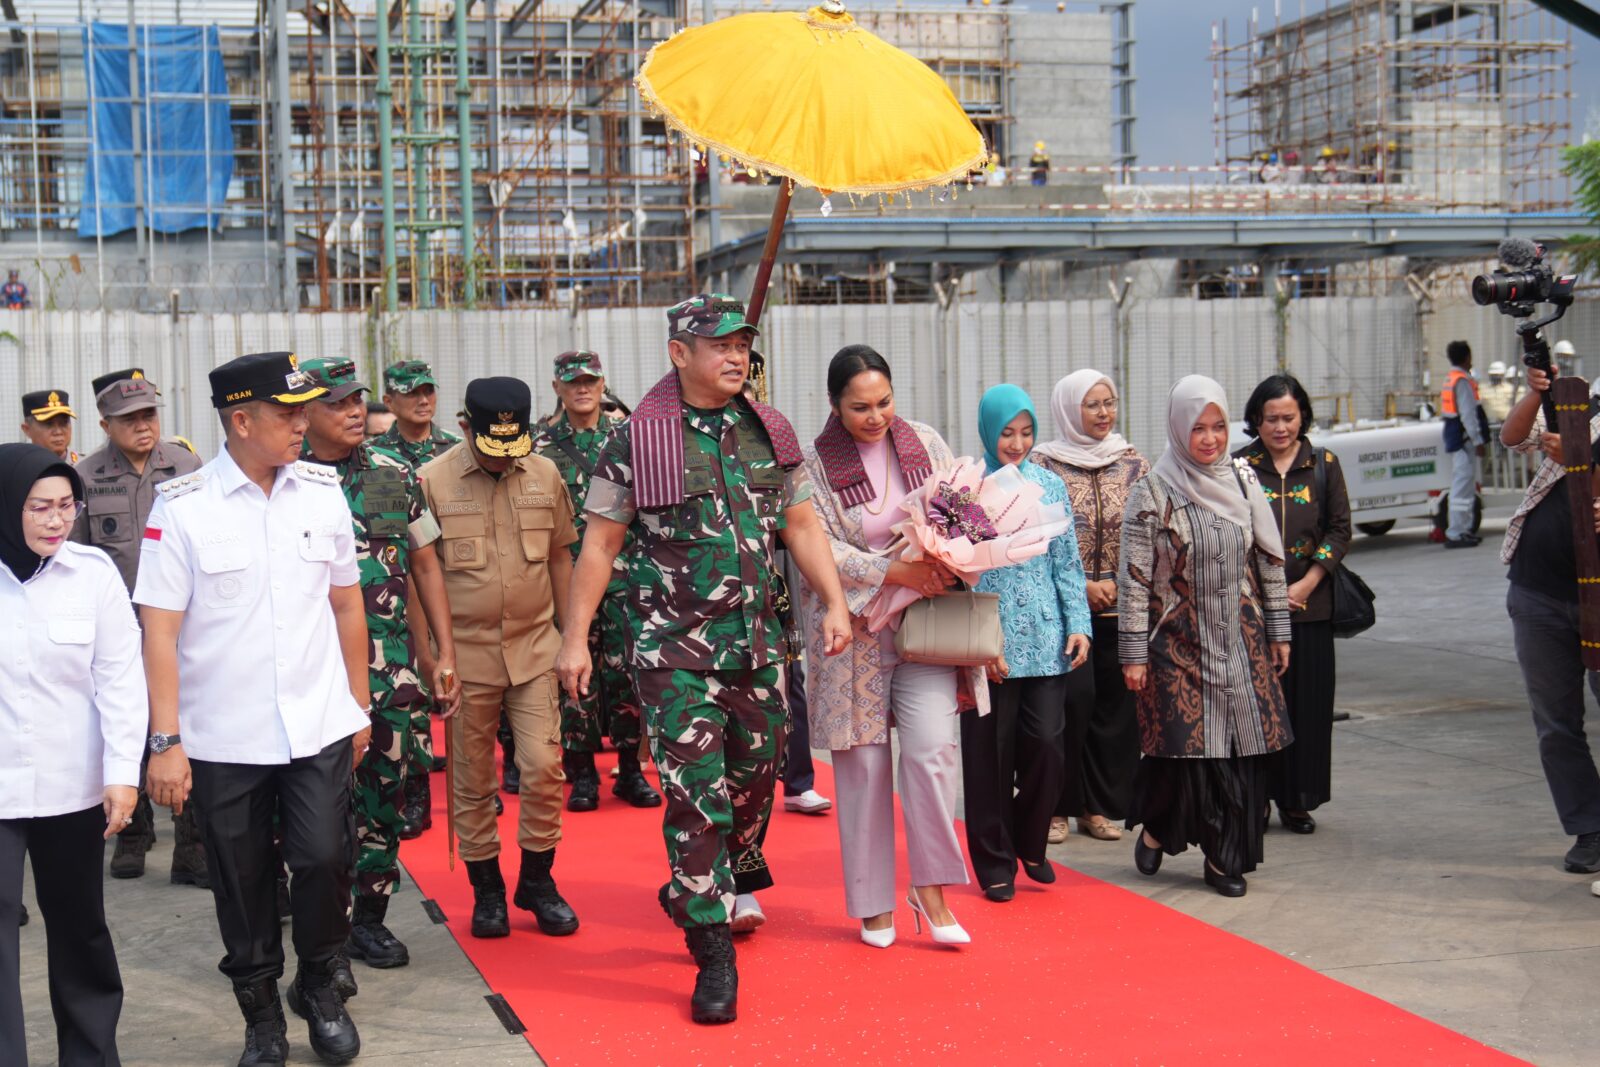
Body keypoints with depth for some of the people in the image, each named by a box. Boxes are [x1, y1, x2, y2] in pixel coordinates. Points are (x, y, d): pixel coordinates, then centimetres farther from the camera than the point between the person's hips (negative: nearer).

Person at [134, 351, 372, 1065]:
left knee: (324, 859, -5)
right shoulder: (182, 505, -7)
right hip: (222, 737, -2)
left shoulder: (322, 491, 3)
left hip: (319, 728, 2)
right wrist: (166, 740, -11)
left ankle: (318, 986, 24)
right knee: (243, 885, 9)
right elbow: (159, 630, -8)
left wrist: (359, 705, 13)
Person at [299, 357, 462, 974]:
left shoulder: (395, 476, 7)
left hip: (390, 664, 3)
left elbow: (425, 563, 12)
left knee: (385, 792, 6)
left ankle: (369, 917, 19)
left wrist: (445, 653, 9)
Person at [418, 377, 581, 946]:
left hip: (535, 648, 2)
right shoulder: (432, 481, -5)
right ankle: (486, 889, 21)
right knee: (472, 780, 6)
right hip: (465, 653, -2)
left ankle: (537, 881, 17)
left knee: (543, 767, -2)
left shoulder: (545, 475, 4)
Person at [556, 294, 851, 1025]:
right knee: (696, 797, -6)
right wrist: (575, 637, -5)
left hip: (758, 642, 5)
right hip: (676, 649, -4)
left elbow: (801, 524, 12)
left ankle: (723, 886, 41)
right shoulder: (636, 440, -6)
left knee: (753, 779, 14)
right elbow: (600, 544, -3)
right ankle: (713, 954, 3)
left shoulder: (769, 432, 6)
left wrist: (835, 603, 2)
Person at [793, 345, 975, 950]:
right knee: (863, 762, 3)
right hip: (854, 628, -2)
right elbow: (822, 550, -13)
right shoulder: (814, 466, -5)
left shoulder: (926, 443, 4)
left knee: (933, 747, -11)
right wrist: (900, 572, -22)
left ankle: (930, 887, 5)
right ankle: (874, 903, 17)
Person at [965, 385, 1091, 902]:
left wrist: (1079, 624, 1)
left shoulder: (1050, 486, 9)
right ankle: (995, 862, 17)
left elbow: (1068, 563, 12)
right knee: (991, 752, 3)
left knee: (1047, 744, -2)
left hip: (1045, 641, 3)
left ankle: (1030, 843, 22)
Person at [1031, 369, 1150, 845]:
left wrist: (1117, 584, -5)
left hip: (1121, 609, 3)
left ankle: (1099, 806, 14)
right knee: (1064, 705, -5)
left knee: (1115, 707, 4)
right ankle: (1055, 807, 7)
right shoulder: (1043, 464, -1)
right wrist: (1082, 586, -10)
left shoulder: (1134, 464, 8)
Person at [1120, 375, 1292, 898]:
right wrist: (1133, 654, -10)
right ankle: (1155, 829, 24)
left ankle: (1225, 859, 14)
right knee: (1184, 747, -4)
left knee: (1242, 749, 2)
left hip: (1240, 641, 4)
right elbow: (1134, 579, -8)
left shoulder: (1242, 481, 6)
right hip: (1179, 644, -4)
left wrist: (1278, 632, 9)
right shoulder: (1153, 491, -7)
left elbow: (1270, 561, 11)